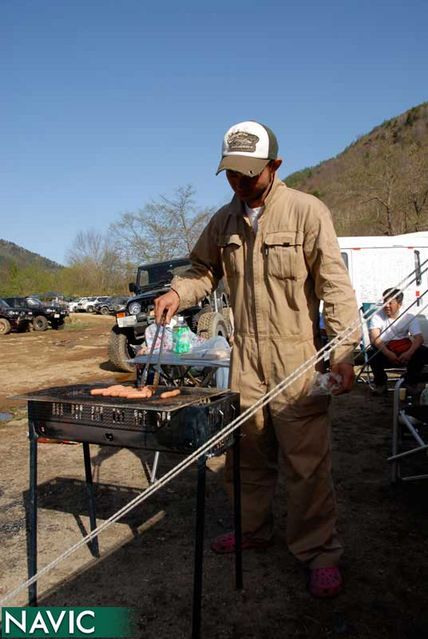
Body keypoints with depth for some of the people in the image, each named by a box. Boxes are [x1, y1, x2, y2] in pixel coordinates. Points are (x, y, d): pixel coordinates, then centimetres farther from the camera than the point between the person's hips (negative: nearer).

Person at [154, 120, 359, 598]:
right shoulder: (223, 221, 9)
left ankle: (318, 551, 17)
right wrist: (179, 292, -1)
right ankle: (253, 529, 34)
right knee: (246, 453, 14)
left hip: (296, 357, -5)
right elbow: (204, 268, 20)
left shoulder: (307, 211, -7)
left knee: (306, 460, 0)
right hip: (245, 357, 5)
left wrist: (343, 350, -18)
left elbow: (334, 285, -11)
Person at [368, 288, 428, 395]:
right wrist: (388, 354, -35)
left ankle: (411, 382, 1)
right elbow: (374, 338, -19)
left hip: (405, 353, 2)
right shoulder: (377, 317, -5)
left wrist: (409, 353, -33)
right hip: (384, 353, -1)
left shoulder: (409, 317, 0)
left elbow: (419, 338, -13)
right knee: (372, 353, -32)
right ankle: (380, 383, -6)